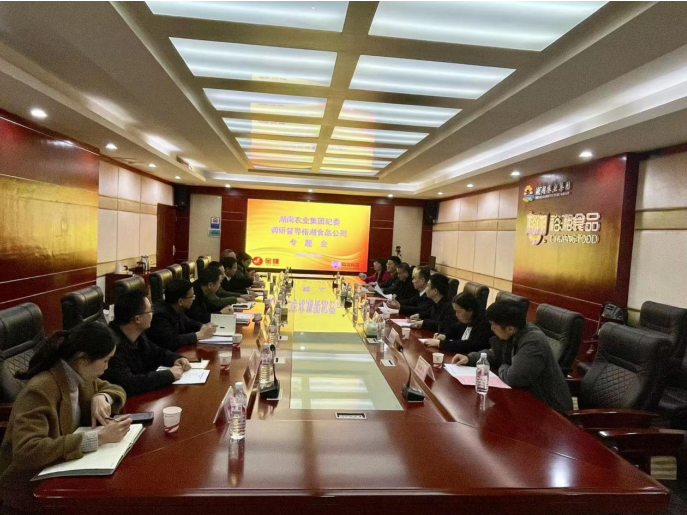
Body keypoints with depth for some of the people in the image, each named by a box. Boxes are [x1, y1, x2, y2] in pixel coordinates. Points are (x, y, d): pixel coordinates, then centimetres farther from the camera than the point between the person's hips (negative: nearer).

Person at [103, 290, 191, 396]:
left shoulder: (137, 334, -1)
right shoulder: (113, 345, -28)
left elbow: (155, 352, 16)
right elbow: (127, 384, -36)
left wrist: (176, 359, -3)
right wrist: (169, 375, -27)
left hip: (145, 395, 8)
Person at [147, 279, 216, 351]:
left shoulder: (176, 310, -3)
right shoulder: (160, 314, -23)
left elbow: (187, 323, 15)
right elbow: (170, 341, -31)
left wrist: (204, 327, -4)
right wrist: (199, 335, -23)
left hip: (176, 351, 7)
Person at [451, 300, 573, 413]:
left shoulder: (533, 342, -31)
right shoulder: (515, 334, -2)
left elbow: (513, 378, -33)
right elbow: (496, 354, 14)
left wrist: (502, 368, -10)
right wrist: (470, 358, -1)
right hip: (531, 396, 8)